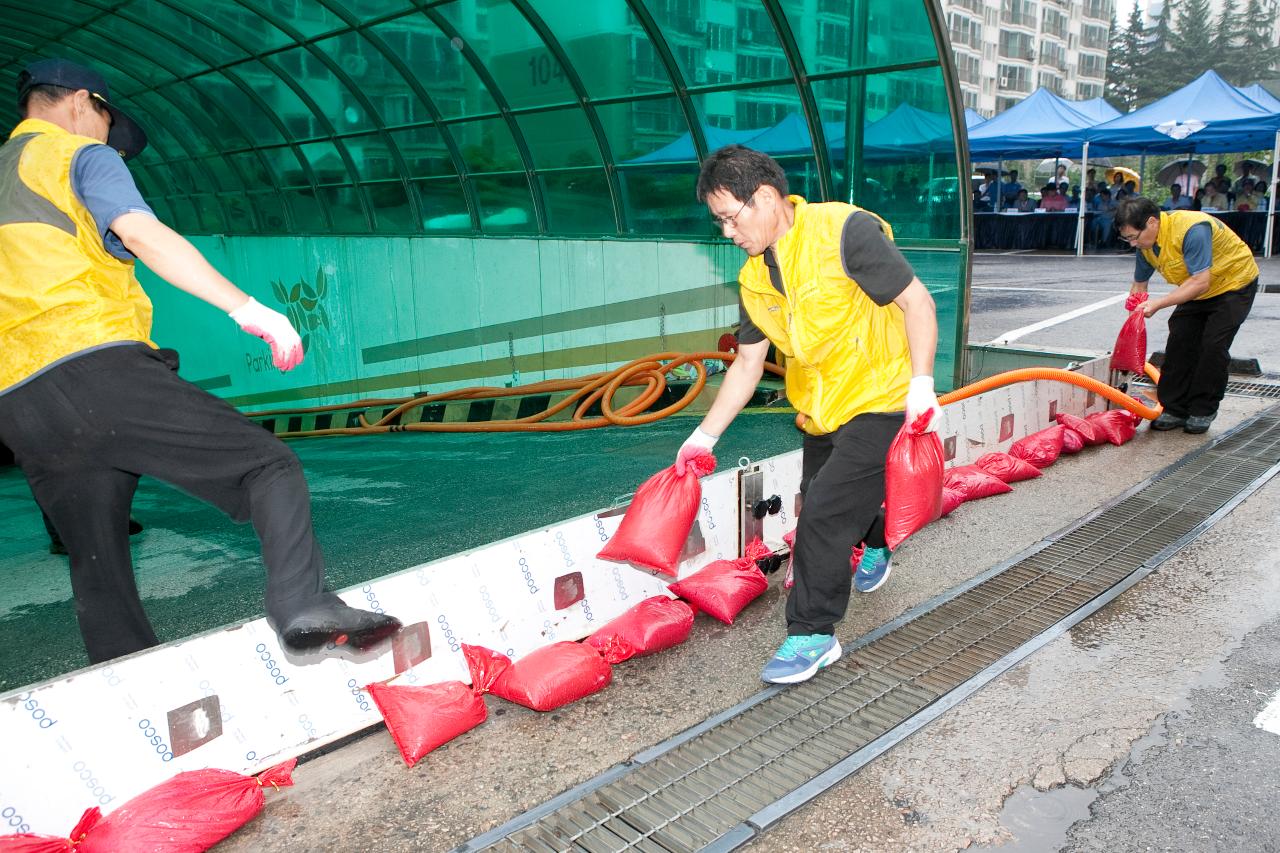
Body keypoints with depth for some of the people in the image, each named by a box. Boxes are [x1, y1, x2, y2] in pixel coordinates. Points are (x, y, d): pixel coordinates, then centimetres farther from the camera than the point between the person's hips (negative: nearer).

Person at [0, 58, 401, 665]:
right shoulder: (81, 155, 8)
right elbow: (141, 235, -11)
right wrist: (247, 308, -18)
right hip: (98, 371, -7)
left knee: (98, 572, 11)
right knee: (269, 465, -8)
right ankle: (301, 605, -27)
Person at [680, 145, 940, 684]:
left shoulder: (844, 231, -19)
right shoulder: (753, 279, 2)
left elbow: (917, 302, -17)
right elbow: (747, 365, 7)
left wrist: (921, 384, -24)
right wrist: (705, 436, 5)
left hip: (879, 400, -7)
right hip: (821, 410, 7)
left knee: (824, 514, -14)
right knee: (821, 504, 20)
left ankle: (812, 635, 3)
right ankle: (874, 545, 54)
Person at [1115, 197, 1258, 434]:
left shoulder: (1192, 229, -36)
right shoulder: (1146, 242, -11)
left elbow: (1201, 282, -38)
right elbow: (1139, 285, 1)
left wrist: (1159, 303, -41)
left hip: (1234, 284, -7)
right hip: (1196, 290, 7)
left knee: (1213, 346, -14)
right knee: (1178, 343, -4)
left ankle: (1203, 412, -1)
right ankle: (1174, 409, 3)